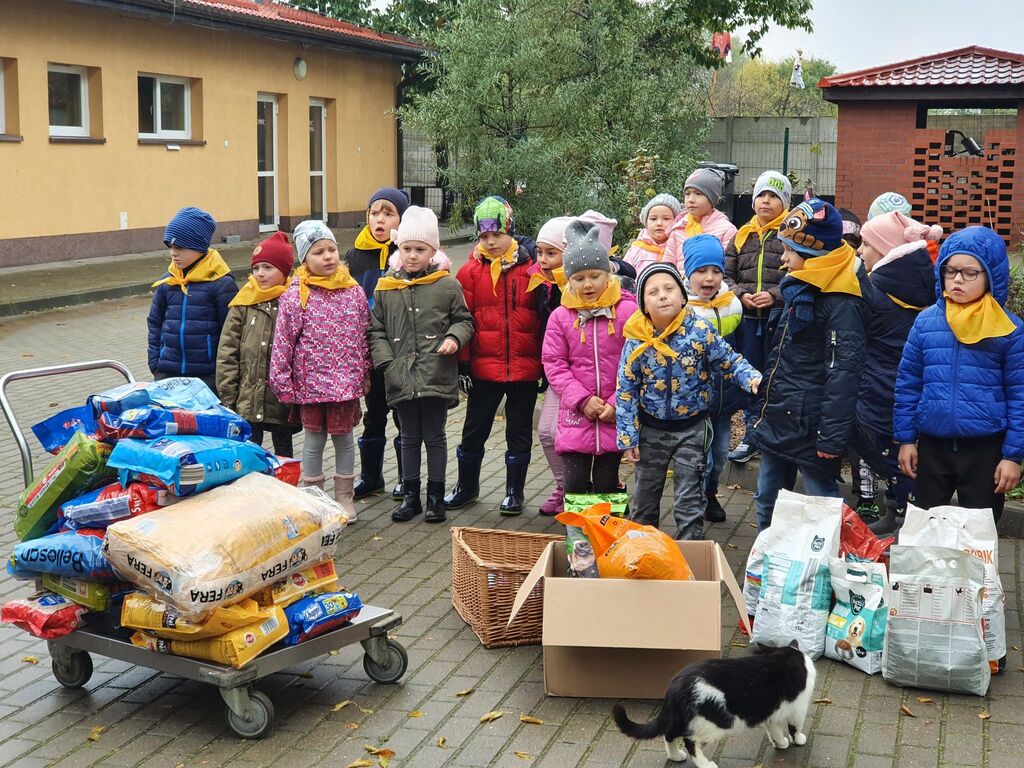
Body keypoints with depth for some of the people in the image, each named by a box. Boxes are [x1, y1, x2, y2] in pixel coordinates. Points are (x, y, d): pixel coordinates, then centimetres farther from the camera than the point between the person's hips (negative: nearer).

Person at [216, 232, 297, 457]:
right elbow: (226, 354, 2)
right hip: (247, 402, 1)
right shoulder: (243, 304, 0)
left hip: (283, 402, -1)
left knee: (283, 454, 14)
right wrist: (228, 398, -2)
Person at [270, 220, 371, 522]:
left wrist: (365, 374, 8)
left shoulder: (353, 291, 1)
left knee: (343, 438, 12)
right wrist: (282, 382, -7)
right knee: (314, 441, 10)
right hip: (311, 383, -2)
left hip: (346, 382, 2)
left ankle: (344, 497, 26)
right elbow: (283, 341, -6)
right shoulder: (295, 296, -8)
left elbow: (364, 335, 7)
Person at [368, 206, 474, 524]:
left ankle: (435, 497, 19)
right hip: (401, 378, 2)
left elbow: (464, 320, 9)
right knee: (409, 438, 13)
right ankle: (410, 495, 24)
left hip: (436, 376, -2)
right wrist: (385, 361, -2)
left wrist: (454, 338, -11)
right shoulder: (385, 287, 5)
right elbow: (376, 330, 9)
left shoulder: (447, 285, -1)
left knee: (434, 437, 7)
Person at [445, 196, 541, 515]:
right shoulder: (471, 271, -1)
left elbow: (545, 317, 2)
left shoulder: (531, 267, -2)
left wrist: (546, 362, 1)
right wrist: (462, 363, -2)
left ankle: (515, 491, 22)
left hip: (525, 366, -1)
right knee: (474, 429, 10)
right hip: (484, 366, 1)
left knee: (519, 431, 9)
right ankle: (467, 485, 29)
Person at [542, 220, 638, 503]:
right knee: (575, 483, 2)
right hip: (575, 414, 2)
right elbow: (554, 363, 1)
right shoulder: (561, 316, 1)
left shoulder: (627, 311, -5)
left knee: (606, 483, 8)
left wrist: (618, 403, -11)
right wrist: (582, 400, -10)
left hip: (615, 415, -1)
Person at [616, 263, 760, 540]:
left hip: (692, 427, -2)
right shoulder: (636, 342, -12)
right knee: (645, 495, 17)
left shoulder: (700, 330, -16)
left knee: (689, 501, 4)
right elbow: (626, 391, -5)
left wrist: (751, 378, -26)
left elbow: (729, 361, -4)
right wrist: (628, 437, -5)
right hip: (651, 429, 2)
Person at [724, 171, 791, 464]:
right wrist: (741, 295, -7)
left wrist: (775, 295, -19)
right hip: (748, 317, 5)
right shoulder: (742, 236, 12)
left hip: (780, 317, -5)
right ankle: (751, 436, 23)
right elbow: (726, 274, 11)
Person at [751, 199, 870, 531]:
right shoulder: (800, 288, 10)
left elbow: (844, 370, -22)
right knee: (766, 501, 17)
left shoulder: (842, 301, -19)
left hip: (810, 424, -10)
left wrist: (832, 437, -22)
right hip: (779, 417, 10)